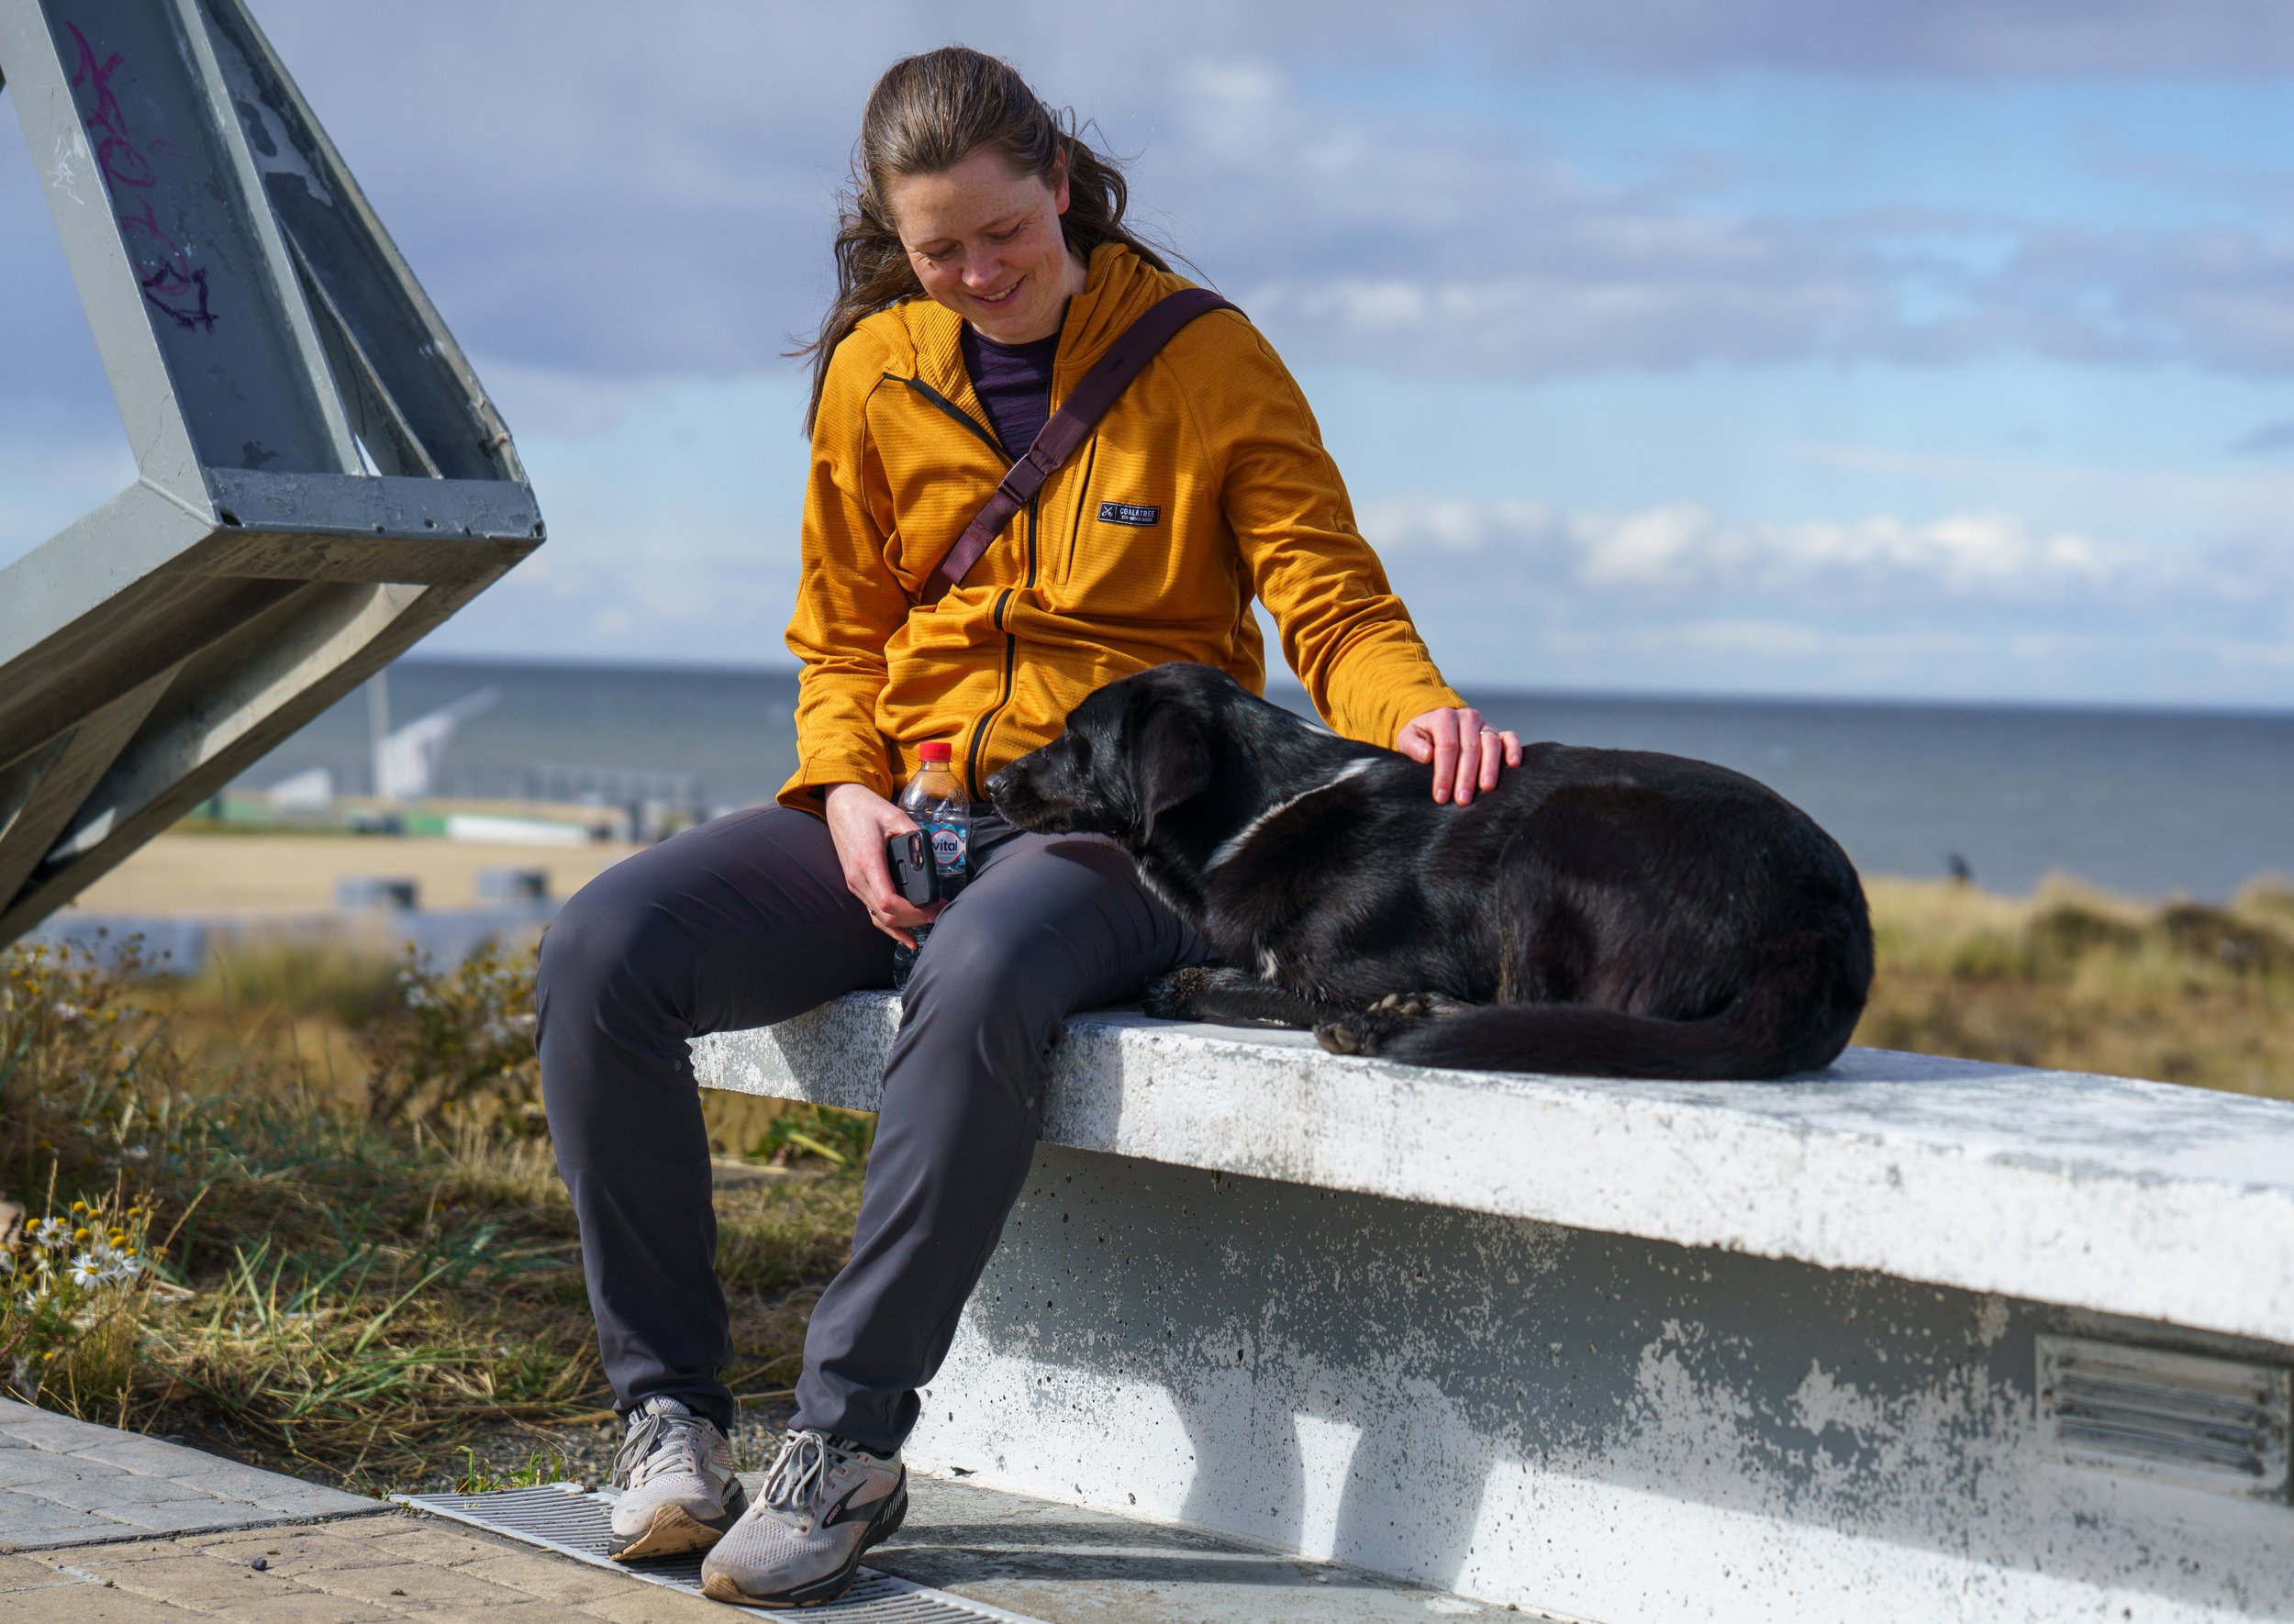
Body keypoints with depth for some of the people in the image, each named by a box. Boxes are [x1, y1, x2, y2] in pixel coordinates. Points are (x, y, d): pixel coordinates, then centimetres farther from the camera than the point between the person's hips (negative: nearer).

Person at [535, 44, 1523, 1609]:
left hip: (1123, 828, -4)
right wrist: (847, 792, -4)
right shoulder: (873, 375, 8)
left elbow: (1333, 607, -5)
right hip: (910, 812, 5)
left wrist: (1417, 708, -28)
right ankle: (672, 1406, -10)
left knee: (978, 980, -40)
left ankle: (848, 1443, -28)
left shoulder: (1208, 358, -2)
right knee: (601, 951, -20)